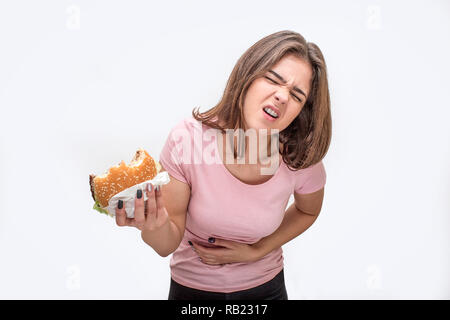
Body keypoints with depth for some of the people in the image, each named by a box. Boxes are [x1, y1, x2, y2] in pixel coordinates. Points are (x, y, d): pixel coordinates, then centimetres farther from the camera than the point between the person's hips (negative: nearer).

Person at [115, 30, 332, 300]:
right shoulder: (188, 138, -26)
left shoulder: (303, 159, -22)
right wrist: (156, 227, -41)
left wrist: (256, 251, -10)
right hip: (192, 286, 0)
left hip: (264, 287, 1)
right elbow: (168, 244, -20)